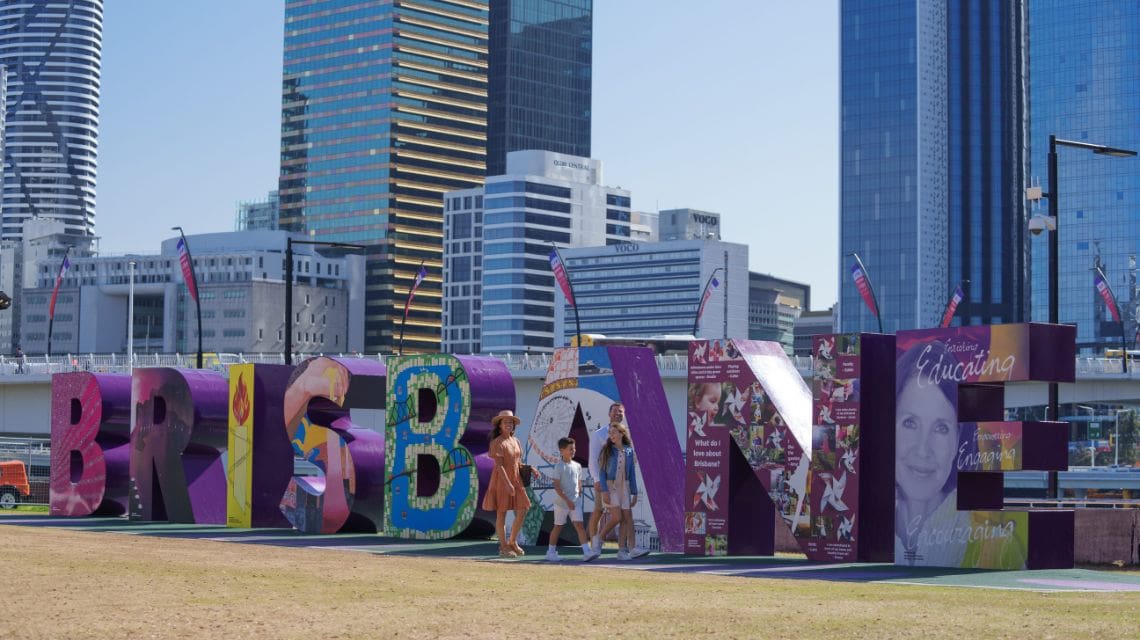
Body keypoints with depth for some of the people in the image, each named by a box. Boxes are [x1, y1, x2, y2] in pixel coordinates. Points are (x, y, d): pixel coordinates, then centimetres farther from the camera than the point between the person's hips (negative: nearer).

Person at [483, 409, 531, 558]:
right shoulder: (497, 443, -12)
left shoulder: (515, 441, 11)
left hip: (515, 480, 7)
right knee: (501, 513, 0)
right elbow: (499, 465, -19)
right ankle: (503, 547, 7)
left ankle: (512, 542, 17)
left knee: (522, 511, 3)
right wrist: (507, 483, -25)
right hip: (501, 480, -7)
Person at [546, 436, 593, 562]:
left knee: (579, 525, -6)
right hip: (562, 502, -4)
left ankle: (586, 551, -15)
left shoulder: (577, 466, 8)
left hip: (575, 502, 4)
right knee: (558, 527, 6)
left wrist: (578, 494, 11)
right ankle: (551, 551, 20)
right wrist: (567, 500, -20)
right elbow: (556, 486, -15)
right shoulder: (559, 467, -10)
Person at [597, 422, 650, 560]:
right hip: (610, 486, -4)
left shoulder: (629, 451, 8)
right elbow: (602, 471, -5)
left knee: (627, 518, -3)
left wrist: (634, 493, 9)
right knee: (617, 517, -15)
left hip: (624, 487, 4)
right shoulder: (607, 450, -2)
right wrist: (604, 491, -14)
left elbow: (632, 473, 12)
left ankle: (622, 550, -2)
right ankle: (599, 539, 6)